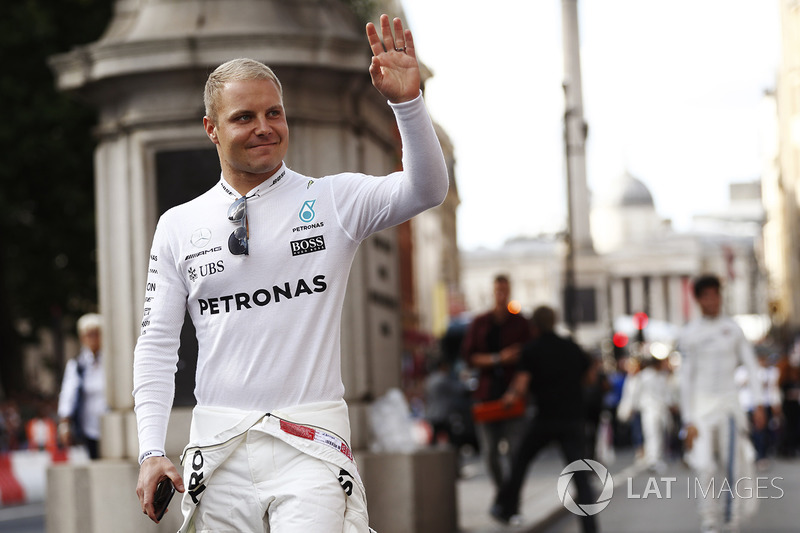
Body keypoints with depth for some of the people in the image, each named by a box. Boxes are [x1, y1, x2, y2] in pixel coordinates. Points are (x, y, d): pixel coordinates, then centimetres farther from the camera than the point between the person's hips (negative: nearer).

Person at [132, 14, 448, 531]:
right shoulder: (178, 226, 10)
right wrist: (152, 451, -1)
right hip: (218, 447, 2)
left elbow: (427, 190, -10)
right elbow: (157, 345, 9)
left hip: (310, 444, -2)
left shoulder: (334, 201, 5)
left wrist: (407, 101, -26)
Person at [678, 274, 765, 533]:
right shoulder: (689, 334, -2)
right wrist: (688, 421, -7)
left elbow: (752, 366, 6)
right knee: (705, 468, -10)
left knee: (734, 467, -3)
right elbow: (686, 379, -2)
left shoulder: (733, 329, 5)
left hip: (730, 402, 2)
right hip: (701, 404, -2)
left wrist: (758, 404, -4)